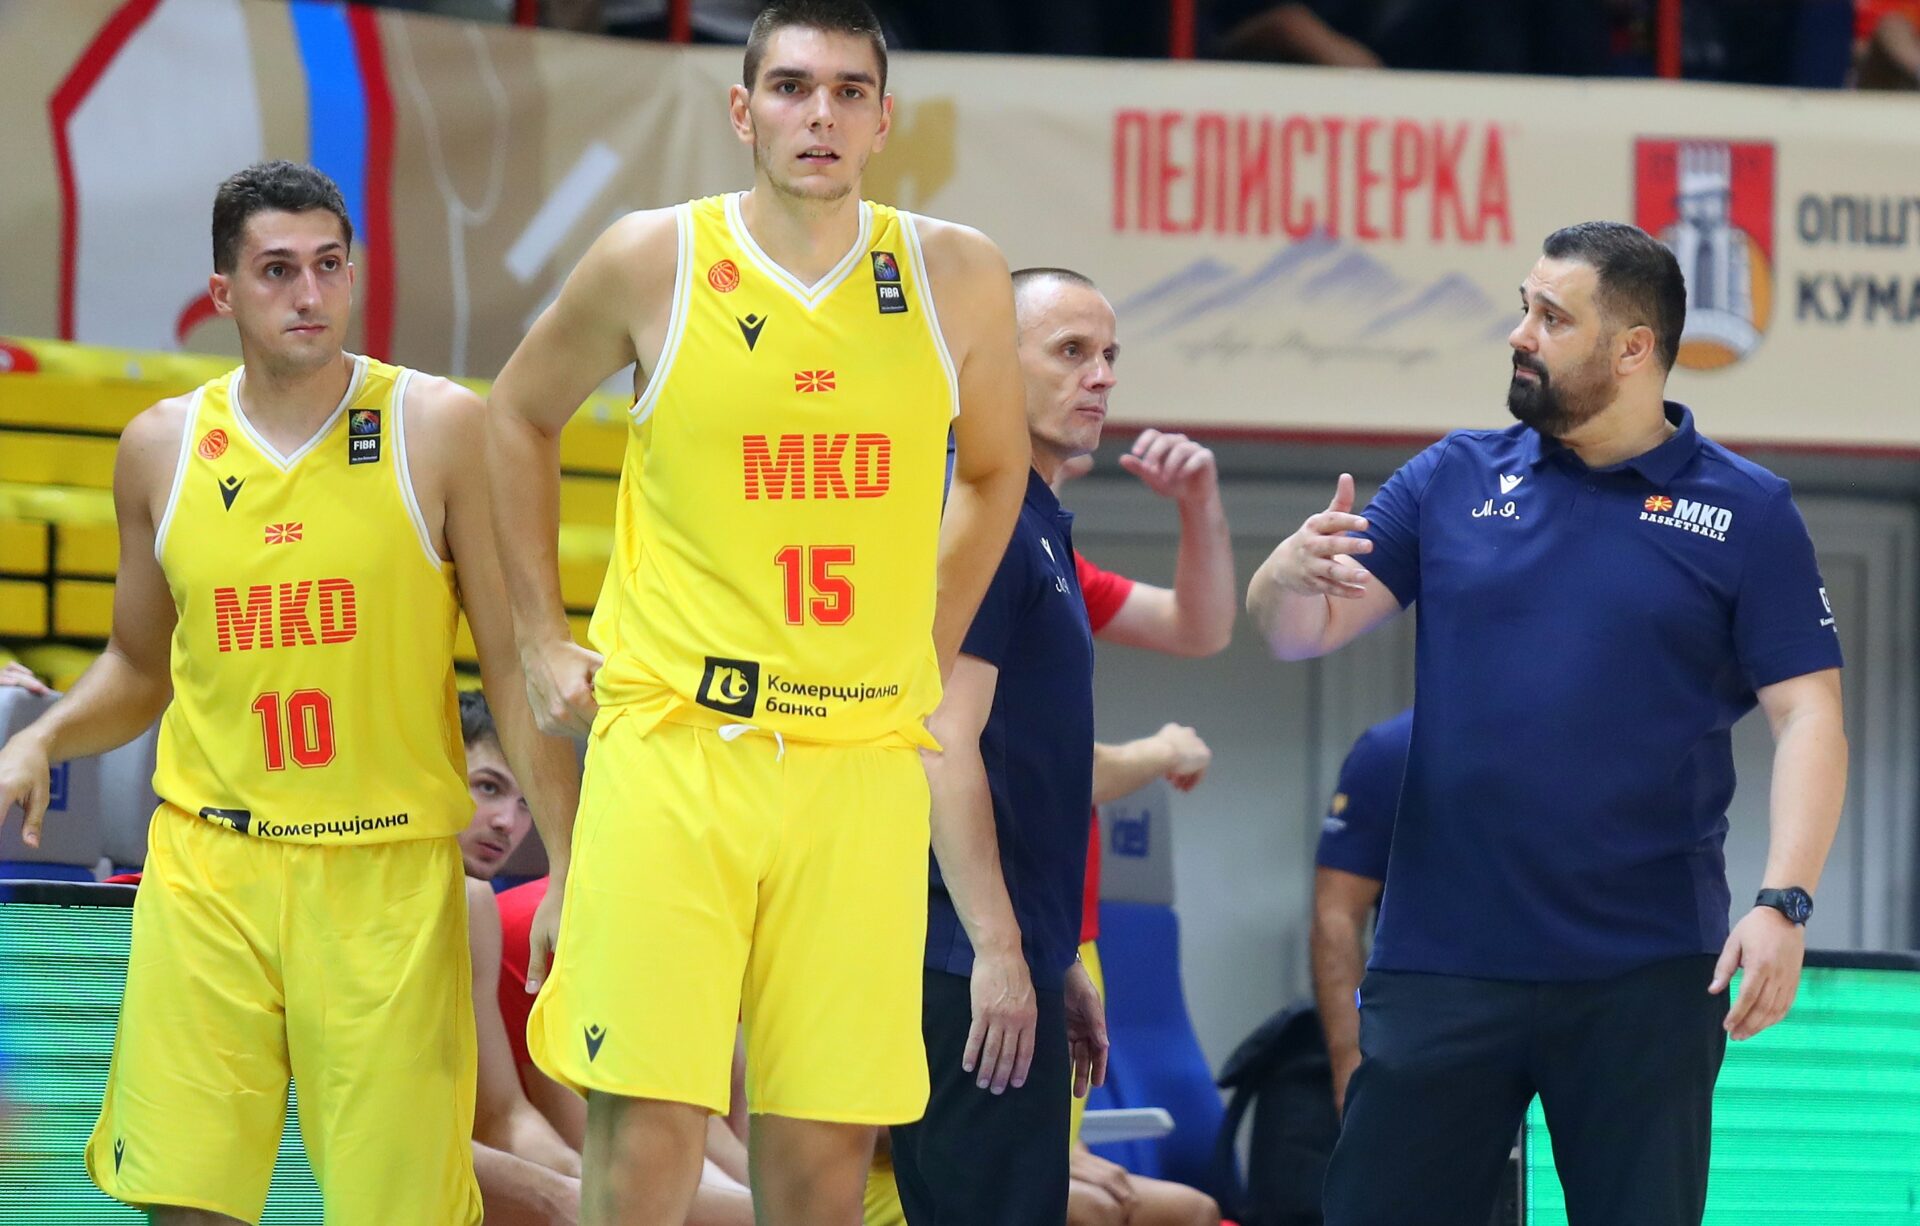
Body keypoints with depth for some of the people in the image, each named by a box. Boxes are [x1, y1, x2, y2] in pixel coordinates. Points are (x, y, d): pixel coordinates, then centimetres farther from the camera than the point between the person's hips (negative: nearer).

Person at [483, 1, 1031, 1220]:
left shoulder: (956, 277, 4)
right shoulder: (654, 260, -1)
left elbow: (994, 470, 22)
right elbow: (523, 413, 16)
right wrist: (543, 639, 11)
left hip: (863, 754, 2)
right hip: (672, 740, -2)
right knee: (648, 1122, -9)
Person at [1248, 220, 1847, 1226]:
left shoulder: (1744, 512, 1)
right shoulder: (1455, 479, 8)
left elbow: (1807, 716, -4)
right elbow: (1298, 634, 5)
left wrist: (1782, 903, -16)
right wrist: (1296, 572, -19)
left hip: (1646, 979, -2)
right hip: (1442, 962, 2)